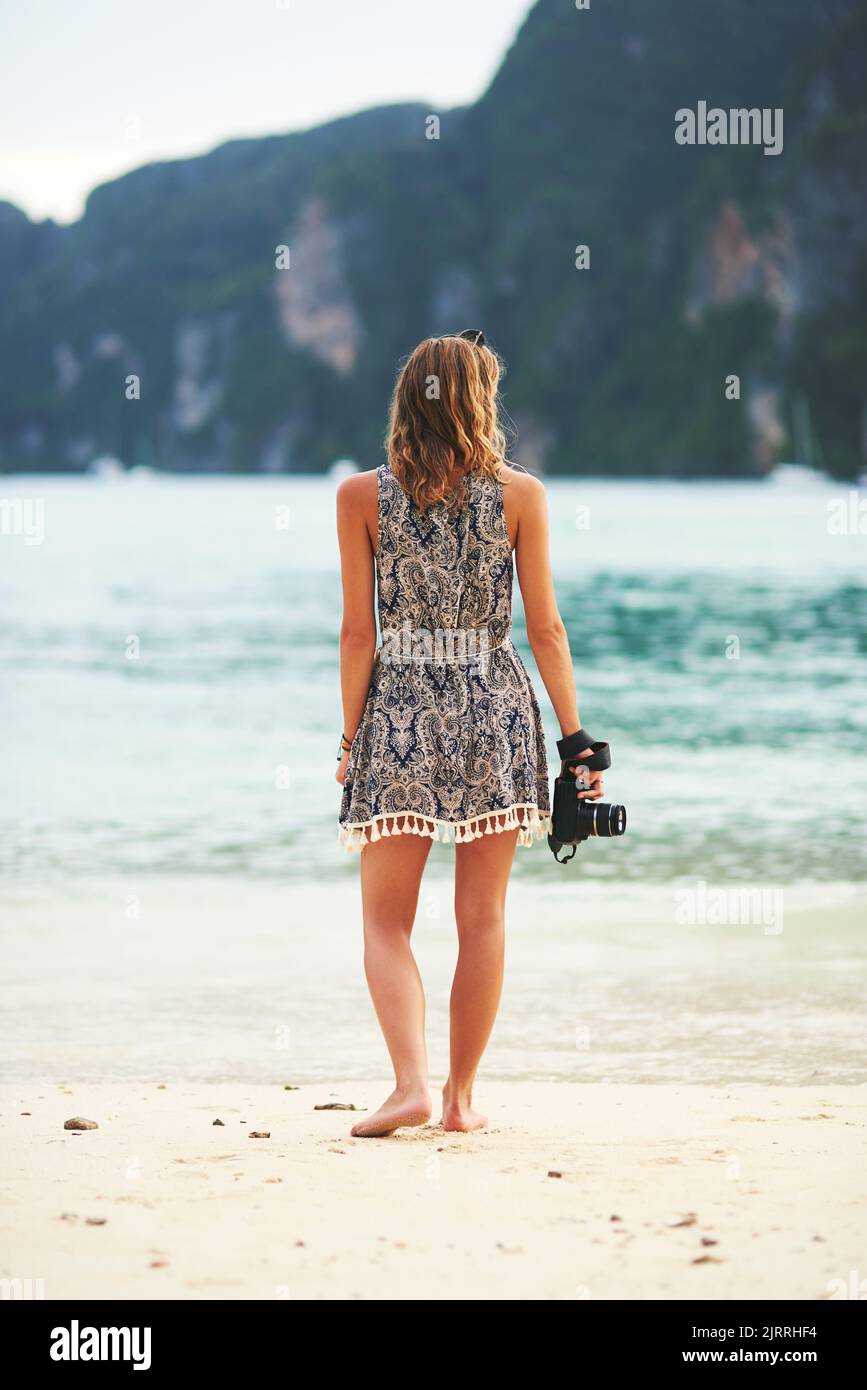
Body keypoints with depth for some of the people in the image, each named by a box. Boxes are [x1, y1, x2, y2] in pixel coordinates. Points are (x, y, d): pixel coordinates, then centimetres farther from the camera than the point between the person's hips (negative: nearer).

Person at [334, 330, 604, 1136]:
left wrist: (350, 738, 6)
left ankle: (411, 1083, -12)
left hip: (400, 713, -1)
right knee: (482, 918, 10)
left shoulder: (362, 497, -2)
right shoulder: (520, 496, -2)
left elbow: (358, 631, -2)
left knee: (386, 918, 5)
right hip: (496, 711, 1)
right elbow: (545, 628, 0)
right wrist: (576, 739, 6)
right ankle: (461, 1097, 13)